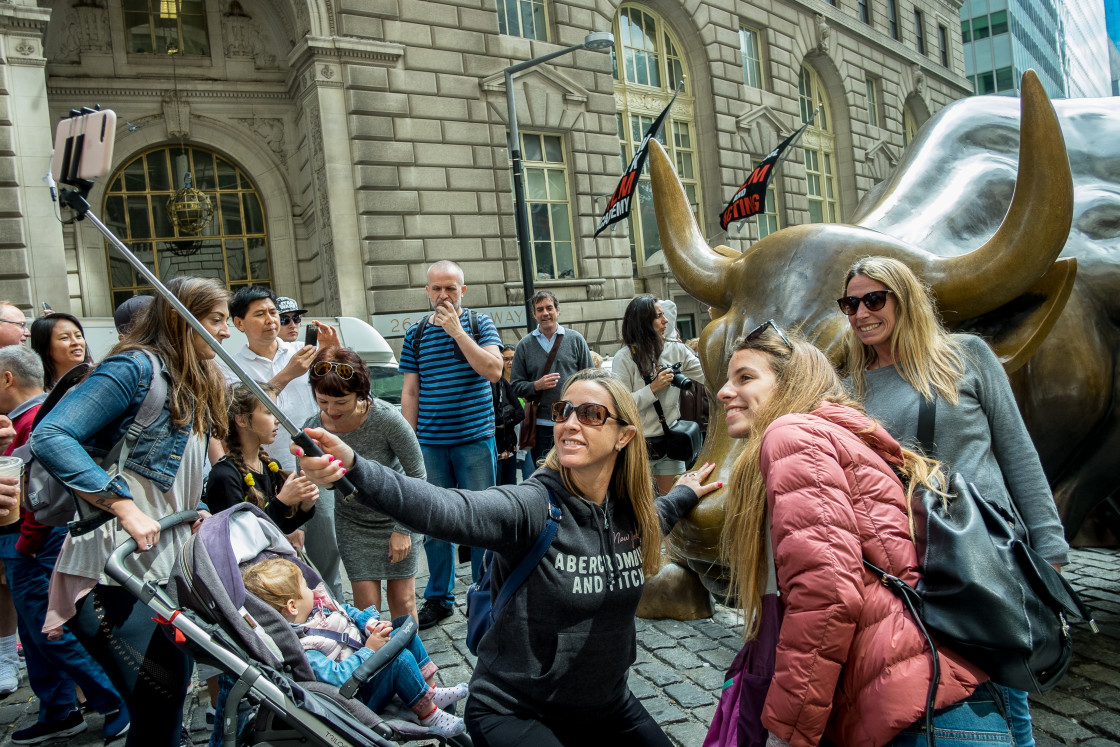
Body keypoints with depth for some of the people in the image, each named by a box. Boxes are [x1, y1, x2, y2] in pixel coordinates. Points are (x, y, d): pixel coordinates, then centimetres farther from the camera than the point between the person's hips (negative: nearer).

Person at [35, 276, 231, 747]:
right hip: (113, 573, -9)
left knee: (174, 688, 14)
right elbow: (49, 437, -23)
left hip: (162, 566, 9)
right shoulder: (137, 367, -12)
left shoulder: (193, 387, 16)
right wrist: (124, 507, -28)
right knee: (161, 706, -7)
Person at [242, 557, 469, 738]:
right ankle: (428, 715, -9)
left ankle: (432, 692, 15)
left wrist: (371, 623, -7)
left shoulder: (316, 604, -4)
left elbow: (348, 612, 9)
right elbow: (337, 676, -33)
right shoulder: (301, 651, -31)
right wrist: (369, 650, -28)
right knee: (401, 658, -27)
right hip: (360, 696, -10)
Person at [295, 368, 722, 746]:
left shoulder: (632, 512, -6)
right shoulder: (533, 506, -25)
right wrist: (354, 470, -57)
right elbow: (447, 510, -43)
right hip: (514, 712, -6)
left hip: (608, 704, 6)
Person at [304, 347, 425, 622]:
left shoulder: (386, 418, -27)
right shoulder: (313, 430, -19)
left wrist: (402, 529, -12)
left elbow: (416, 474, -15)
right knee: (366, 605, 0)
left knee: (402, 601, 5)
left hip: (397, 516, -2)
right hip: (353, 523, 2)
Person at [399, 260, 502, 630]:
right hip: (430, 443, 2)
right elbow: (410, 391, 10)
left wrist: (456, 330, -15)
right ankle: (438, 597, 22)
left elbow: (493, 370, -12)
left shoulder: (480, 324, 3)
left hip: (475, 439, -2)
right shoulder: (416, 334, 9)